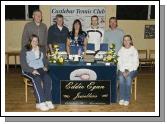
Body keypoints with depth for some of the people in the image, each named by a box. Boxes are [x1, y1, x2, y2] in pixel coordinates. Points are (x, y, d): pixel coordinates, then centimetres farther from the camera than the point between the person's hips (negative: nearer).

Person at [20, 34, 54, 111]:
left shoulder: (41, 49, 17)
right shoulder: (25, 50, 2)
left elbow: (45, 60, 21)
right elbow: (23, 64, -6)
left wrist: (45, 67, -1)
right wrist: (32, 70, -20)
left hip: (40, 69, 4)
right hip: (28, 70, -4)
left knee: (47, 78, -28)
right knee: (36, 79, -35)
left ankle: (48, 101, -29)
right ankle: (40, 102, -37)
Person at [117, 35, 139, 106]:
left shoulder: (134, 50, 2)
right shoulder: (121, 51, 7)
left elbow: (135, 63, -3)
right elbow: (119, 63, 2)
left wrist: (128, 71, -15)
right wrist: (123, 71, -13)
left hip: (132, 69, -1)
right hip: (122, 69, 1)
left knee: (128, 78, -32)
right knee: (121, 78, -30)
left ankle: (127, 99, -24)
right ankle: (121, 98, -23)